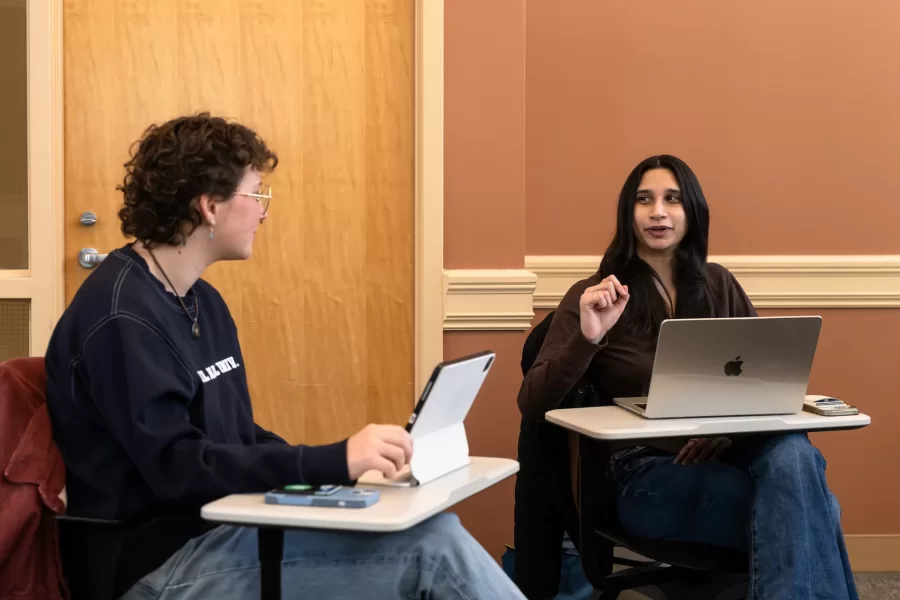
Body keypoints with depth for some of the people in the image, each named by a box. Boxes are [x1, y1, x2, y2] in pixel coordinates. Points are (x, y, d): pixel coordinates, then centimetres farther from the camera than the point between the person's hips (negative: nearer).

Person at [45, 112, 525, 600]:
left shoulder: (205, 303, 16)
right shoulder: (122, 316, -15)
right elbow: (177, 467, -22)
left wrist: (344, 465, 0)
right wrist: (335, 461, -27)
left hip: (217, 531, 9)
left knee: (432, 530, -11)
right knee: (430, 544, -21)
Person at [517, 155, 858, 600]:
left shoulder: (718, 285, 15)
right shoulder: (593, 296, 4)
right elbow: (532, 405, -3)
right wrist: (587, 338, -20)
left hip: (725, 453, 4)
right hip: (647, 472, -4)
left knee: (792, 453, -35)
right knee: (801, 506, -33)